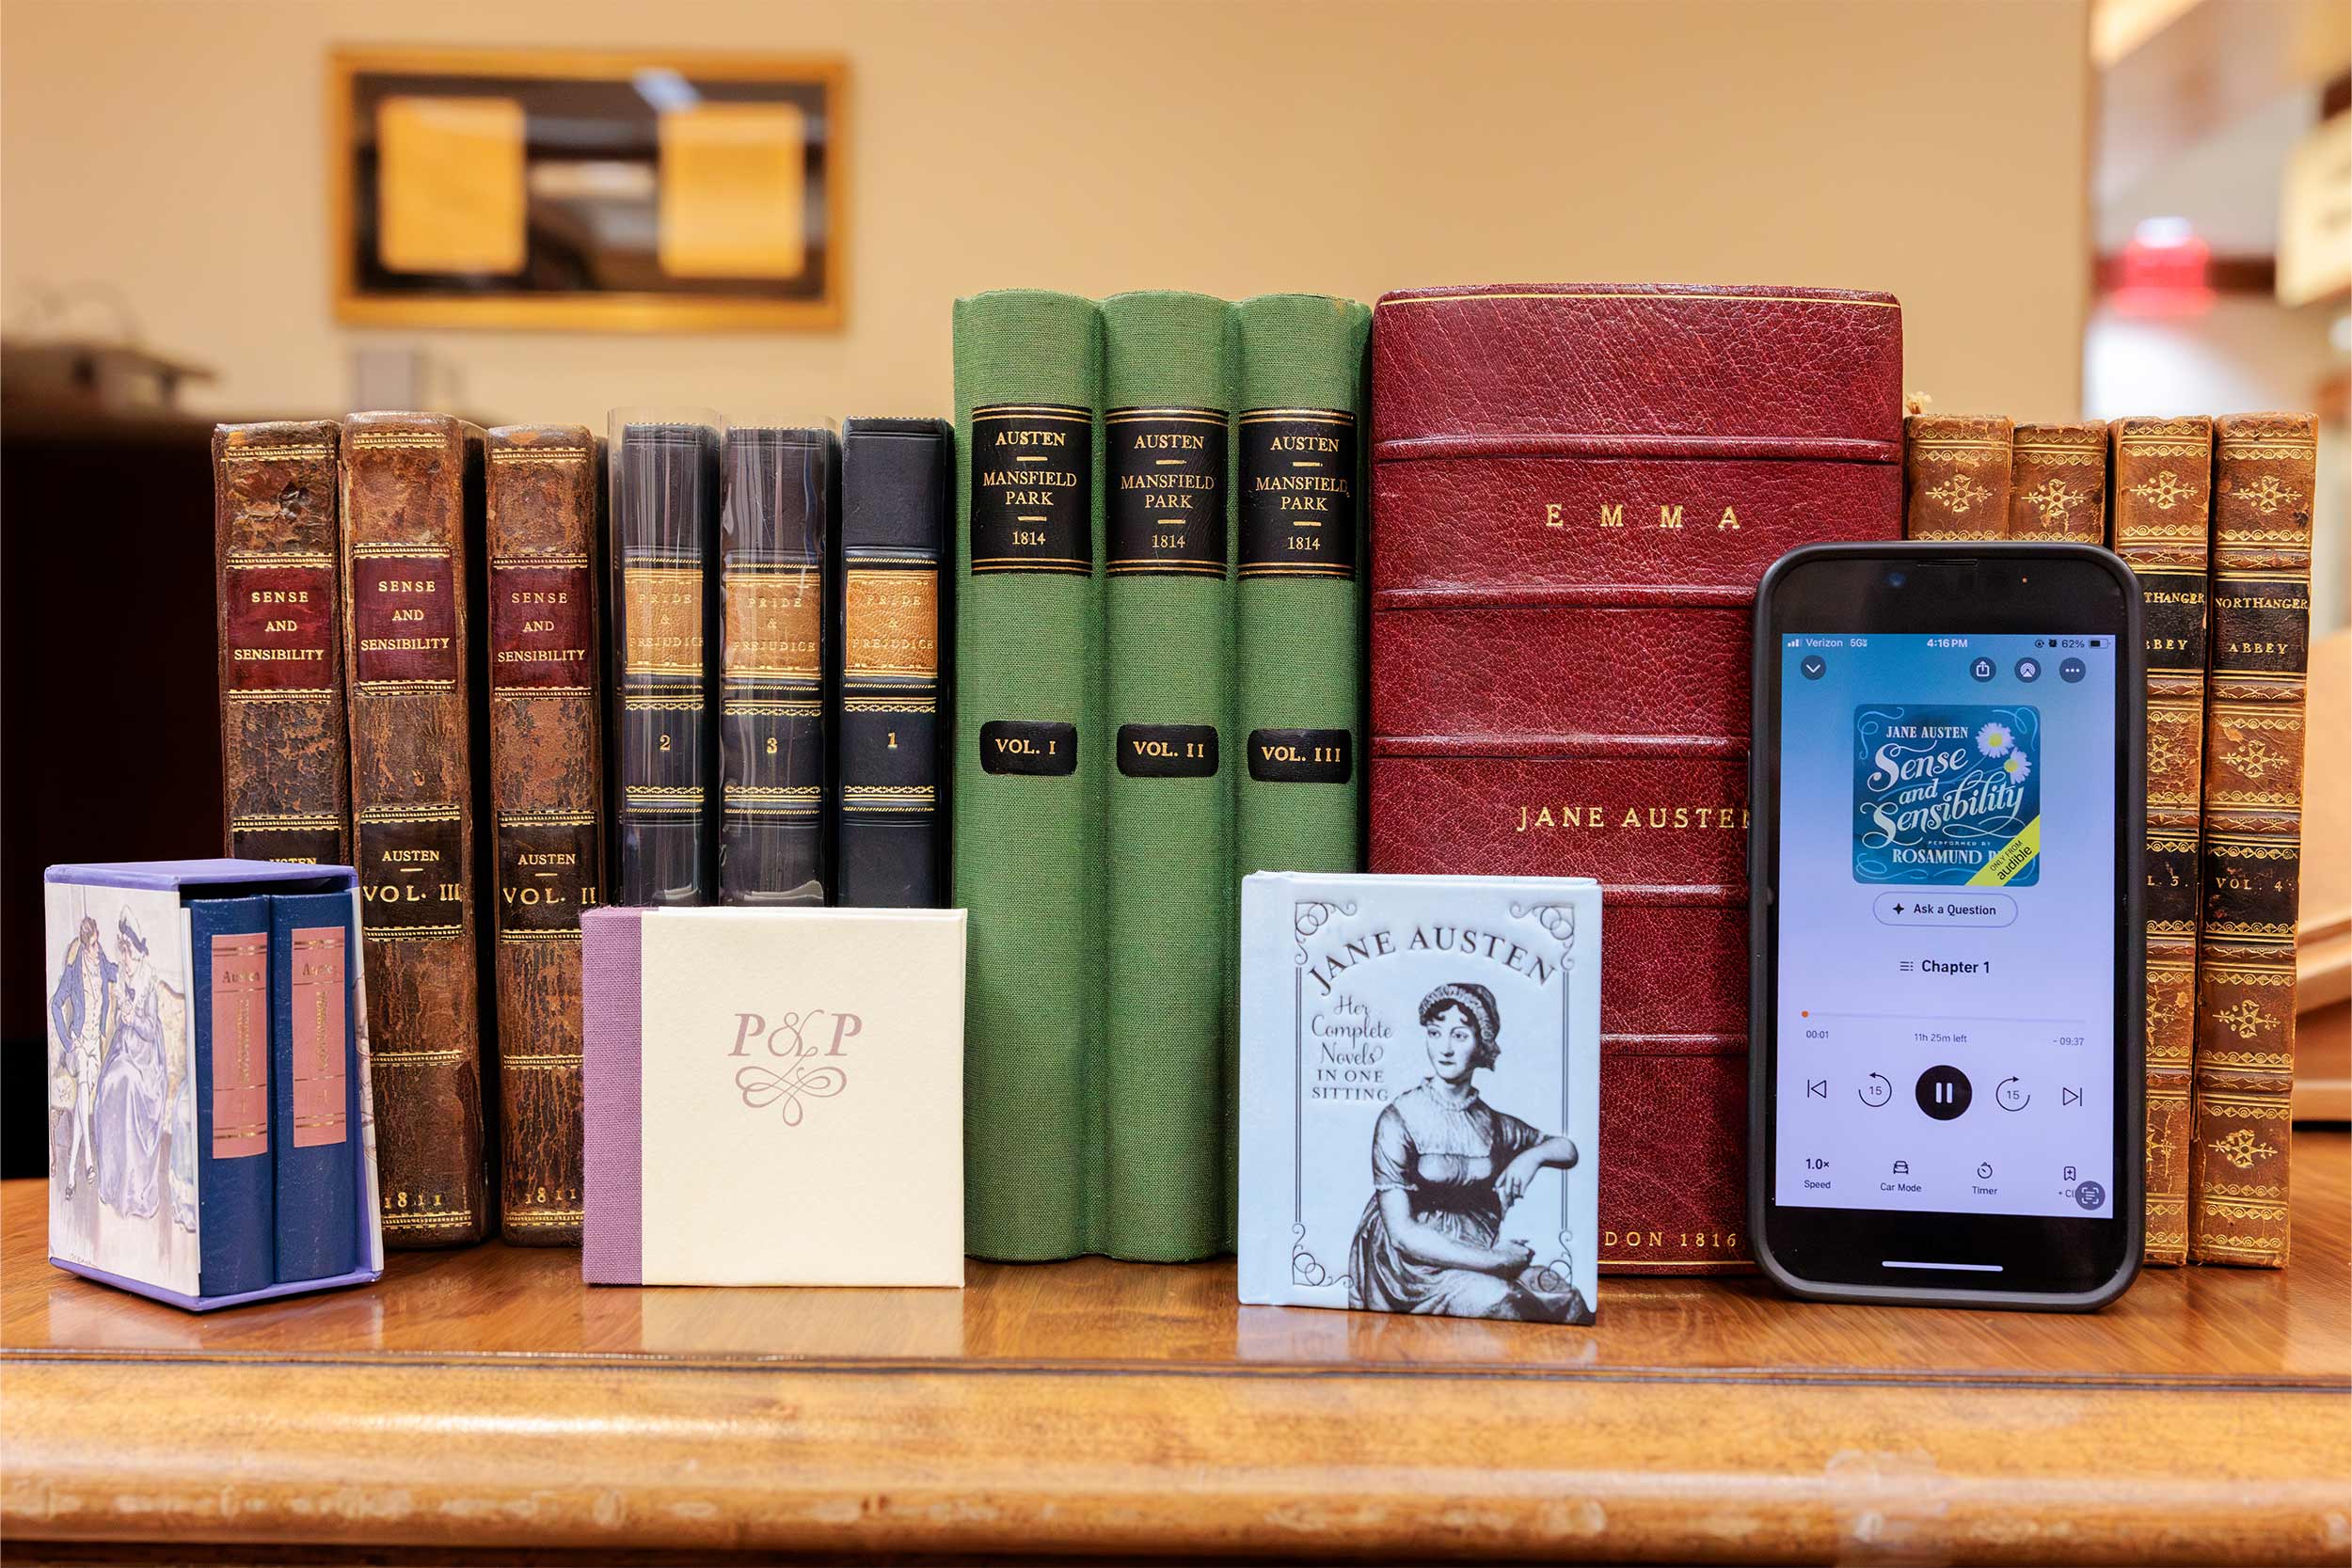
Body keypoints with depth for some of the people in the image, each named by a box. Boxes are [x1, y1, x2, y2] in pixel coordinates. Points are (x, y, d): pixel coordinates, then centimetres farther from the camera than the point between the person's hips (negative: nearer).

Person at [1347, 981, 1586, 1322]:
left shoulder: (1493, 1123, 7)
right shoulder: (1398, 1120, -8)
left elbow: (1568, 1148, 23)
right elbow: (1402, 1232, -13)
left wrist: (1533, 1155, 0)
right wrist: (1495, 1261, -16)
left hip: (1478, 1257, 5)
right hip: (1415, 1264, -5)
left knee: (1568, 1300, -21)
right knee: (1496, 1300, -32)